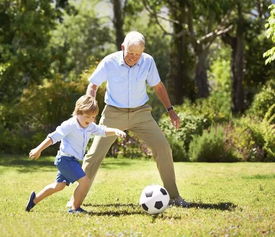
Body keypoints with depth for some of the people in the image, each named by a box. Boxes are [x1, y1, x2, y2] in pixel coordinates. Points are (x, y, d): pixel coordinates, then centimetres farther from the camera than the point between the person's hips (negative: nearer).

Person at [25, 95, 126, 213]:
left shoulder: (90, 127, 7)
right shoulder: (70, 125, -17)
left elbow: (103, 131, 10)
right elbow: (53, 137, -16)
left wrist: (116, 131, -11)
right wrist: (39, 150, -16)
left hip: (72, 160, 10)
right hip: (65, 158, -10)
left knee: (59, 185, 21)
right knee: (84, 181, -17)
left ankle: (35, 199, 32)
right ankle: (75, 208, -7)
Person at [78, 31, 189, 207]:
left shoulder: (148, 61, -10)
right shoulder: (109, 62, -15)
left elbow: (158, 86, 6)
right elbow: (93, 86, -2)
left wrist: (171, 110, 2)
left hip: (140, 113, 2)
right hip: (114, 113, -2)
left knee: (163, 148, -9)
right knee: (95, 154, -8)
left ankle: (173, 196, 3)